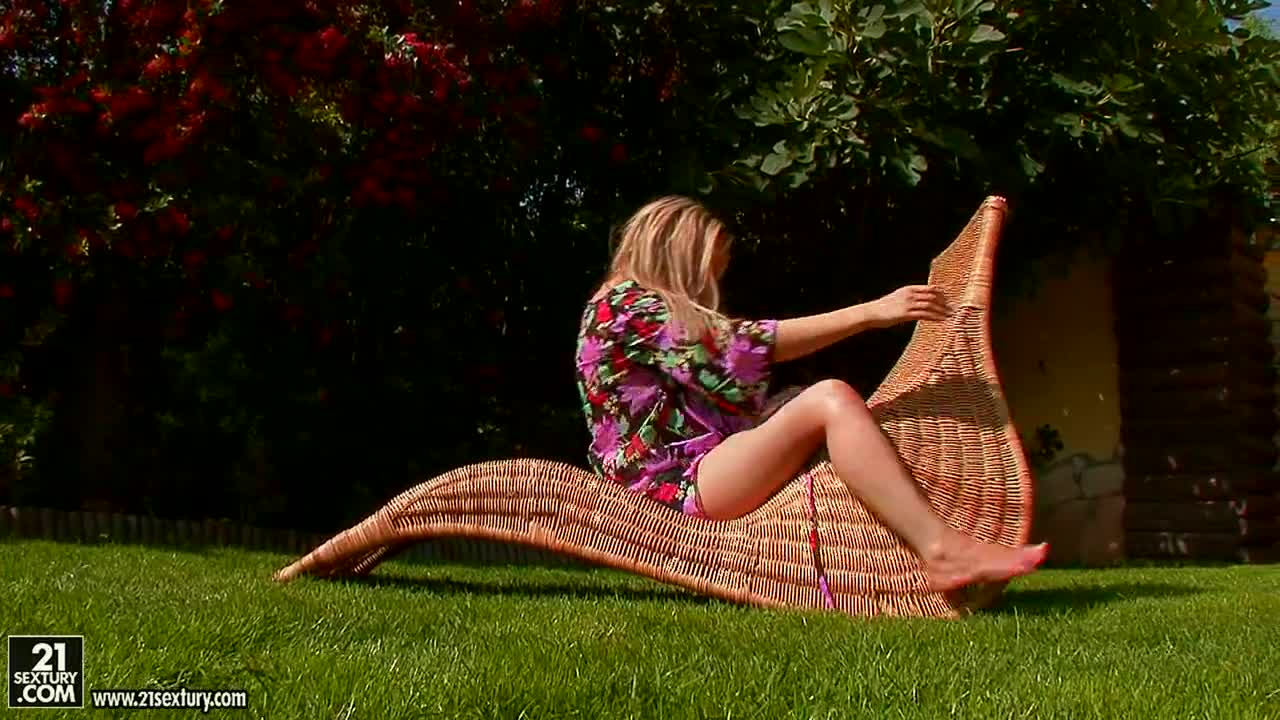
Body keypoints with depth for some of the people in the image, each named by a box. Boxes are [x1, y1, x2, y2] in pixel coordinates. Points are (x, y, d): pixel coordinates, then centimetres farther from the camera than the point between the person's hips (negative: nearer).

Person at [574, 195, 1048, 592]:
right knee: (830, 400, -23)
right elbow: (741, 348, -16)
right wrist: (870, 312, -18)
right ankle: (942, 551, -33)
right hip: (675, 484, -10)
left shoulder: (670, 318, 27)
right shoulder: (623, 305, -5)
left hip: (705, 475, 10)